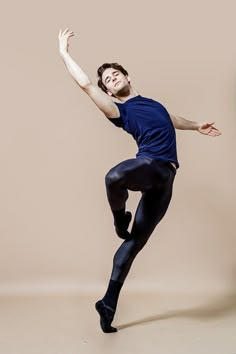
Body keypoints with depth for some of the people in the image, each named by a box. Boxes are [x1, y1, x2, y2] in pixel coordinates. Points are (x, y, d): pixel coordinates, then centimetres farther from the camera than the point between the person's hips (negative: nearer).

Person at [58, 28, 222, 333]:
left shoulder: (150, 102, 26)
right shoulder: (120, 111, 4)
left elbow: (171, 120, 46)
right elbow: (85, 84, -5)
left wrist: (197, 127, 53)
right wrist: (64, 53, 0)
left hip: (165, 176, 5)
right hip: (149, 165, -5)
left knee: (136, 241, 2)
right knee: (114, 177, -42)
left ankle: (109, 303, 8)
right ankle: (120, 219, -6)